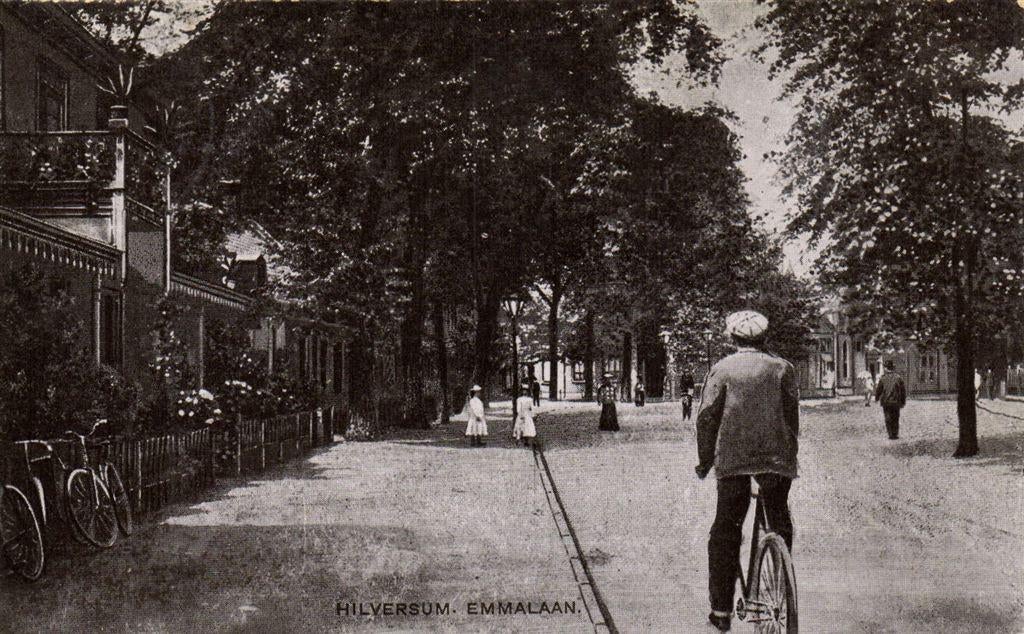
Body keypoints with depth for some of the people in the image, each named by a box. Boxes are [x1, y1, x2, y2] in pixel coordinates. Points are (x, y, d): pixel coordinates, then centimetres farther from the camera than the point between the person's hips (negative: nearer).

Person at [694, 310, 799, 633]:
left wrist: (705, 460, 7)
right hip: (777, 459, 1)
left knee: (725, 532, 5)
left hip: (733, 459, -1)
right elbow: (792, 414, 5)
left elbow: (707, 416, -1)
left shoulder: (723, 368, 4)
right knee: (780, 525, 14)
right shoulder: (782, 367, 7)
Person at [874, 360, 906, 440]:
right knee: (895, 419, 12)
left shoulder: (883, 378, -7)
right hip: (896, 402, 1)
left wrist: (876, 398, 17)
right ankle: (895, 434, 11)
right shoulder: (898, 378, -3)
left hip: (885, 402, -1)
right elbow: (903, 390, 1)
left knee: (888, 419, 4)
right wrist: (903, 402, 10)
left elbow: (878, 390, -2)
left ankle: (891, 434, -4)